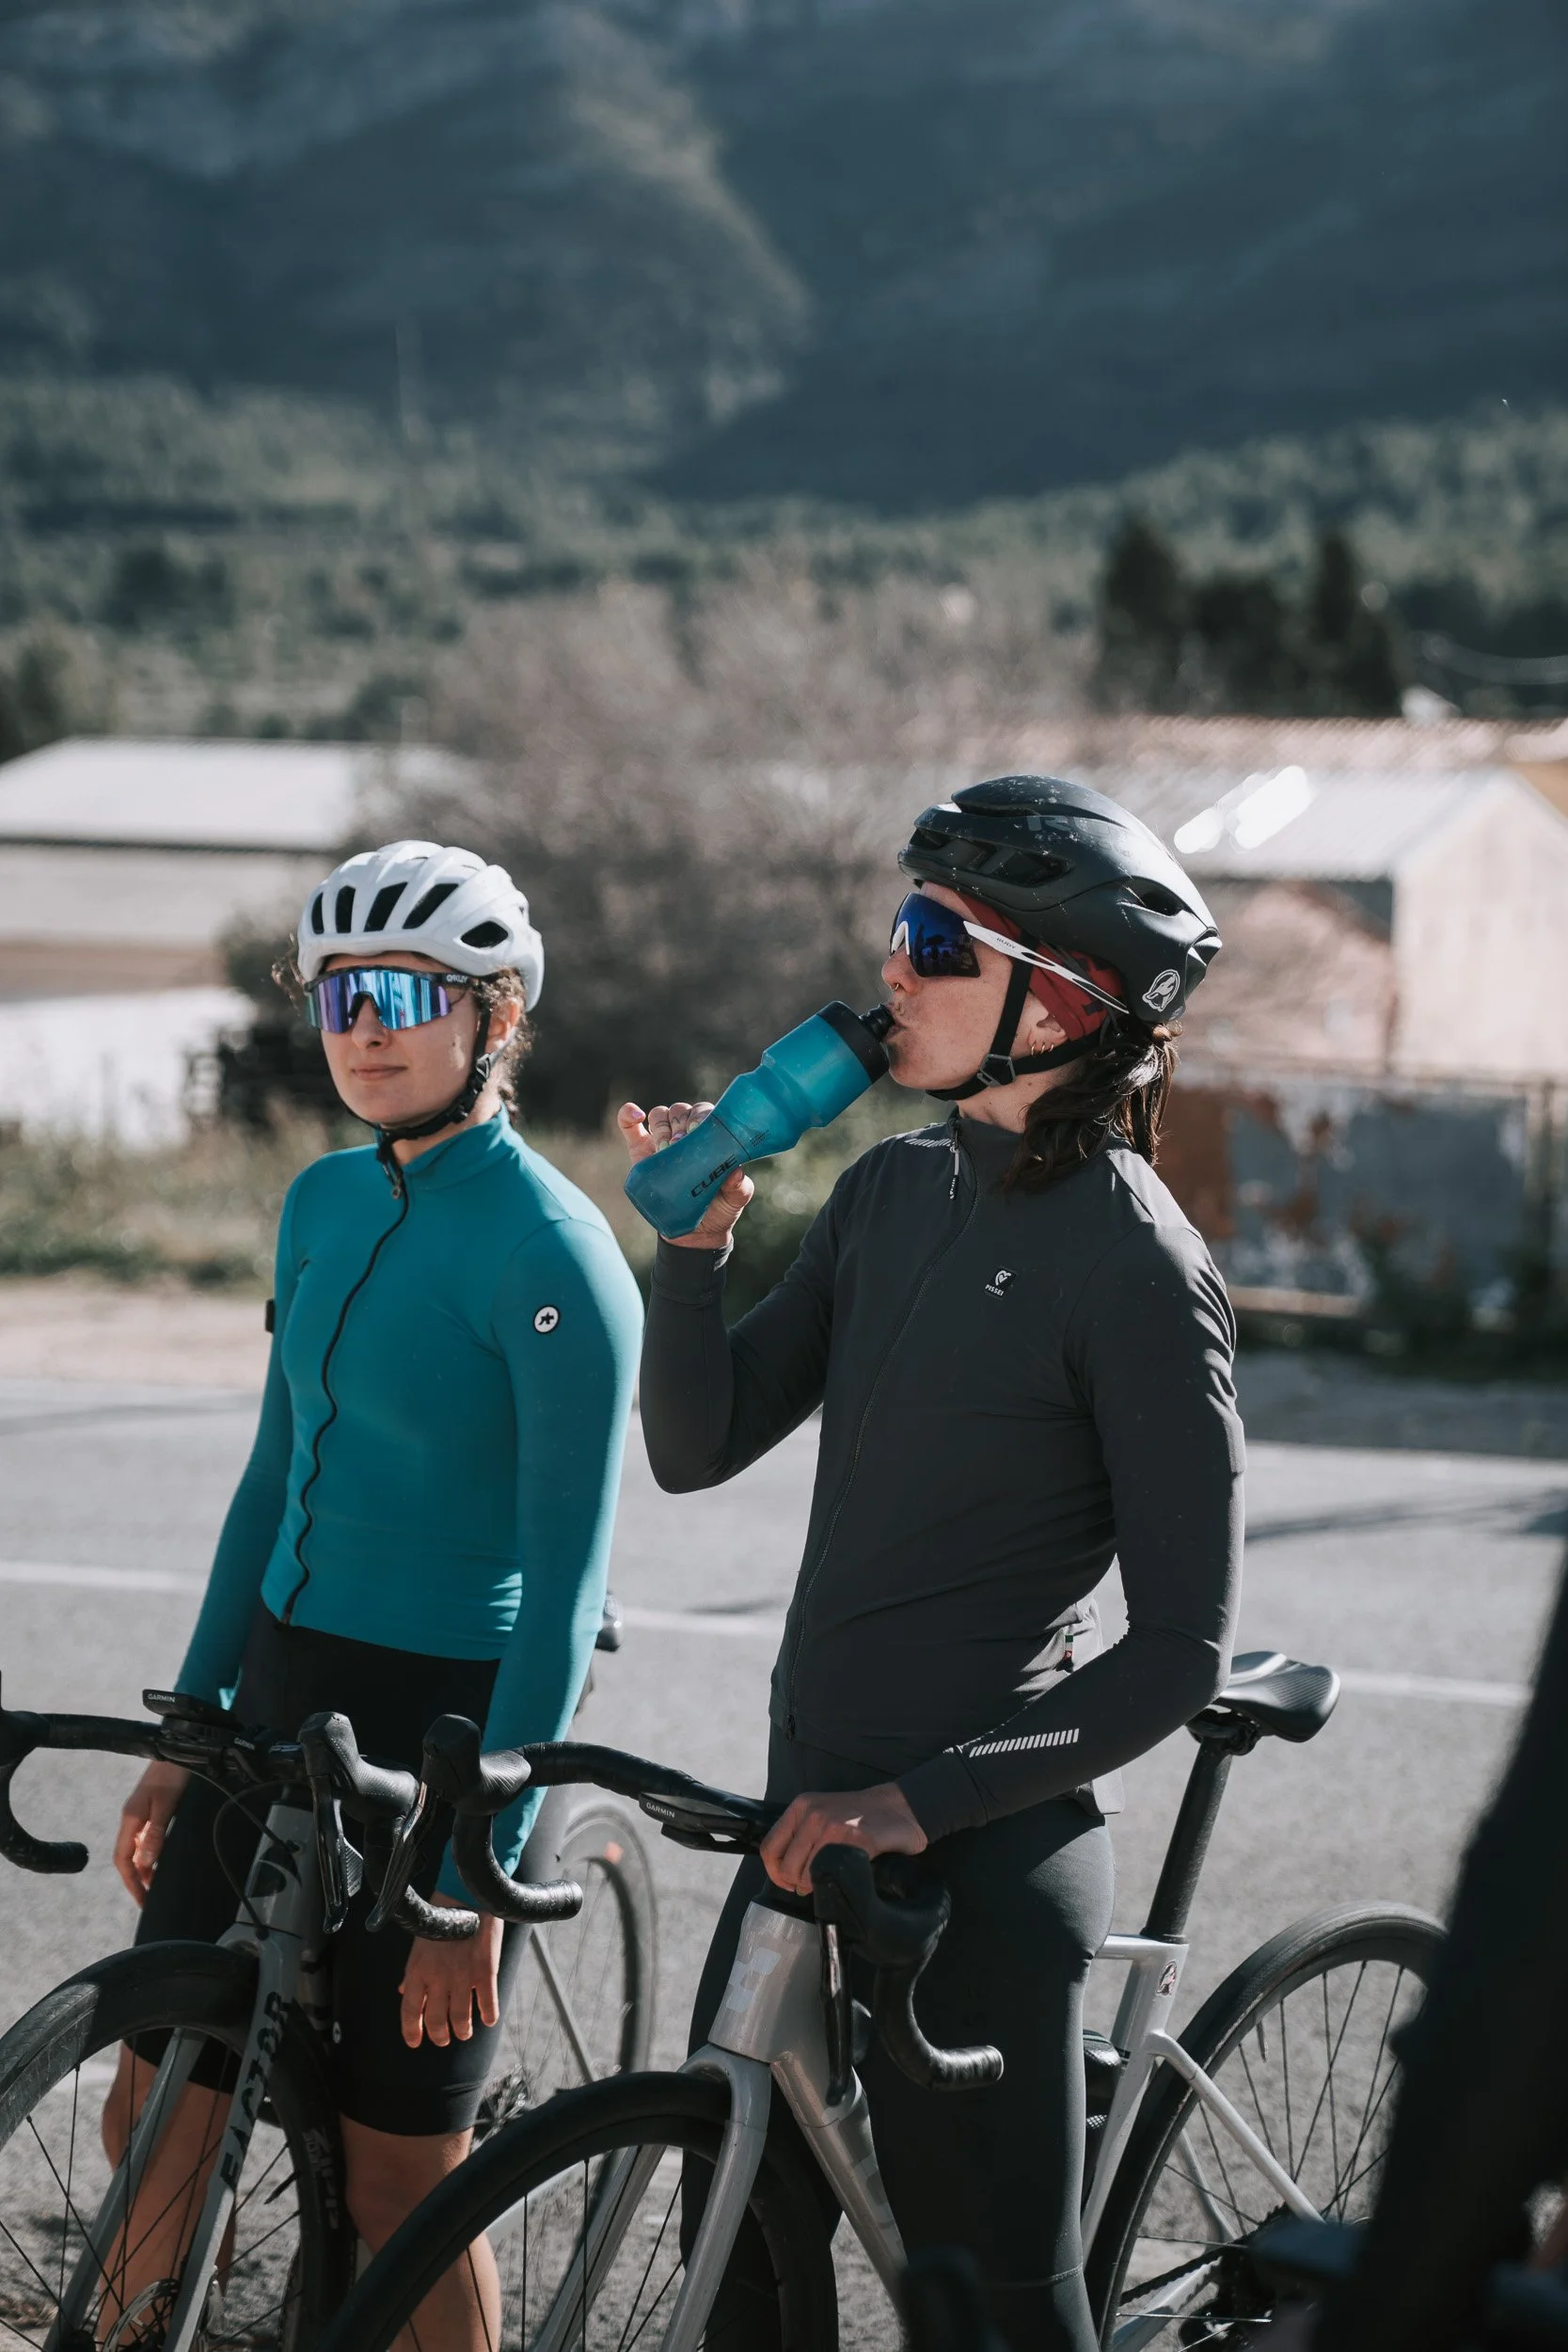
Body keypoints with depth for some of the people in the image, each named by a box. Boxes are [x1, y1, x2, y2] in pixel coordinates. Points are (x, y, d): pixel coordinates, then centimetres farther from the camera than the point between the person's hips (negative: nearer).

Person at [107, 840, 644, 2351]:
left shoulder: (552, 1257, -16)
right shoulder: (326, 1202, 7)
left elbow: (562, 1592, -18)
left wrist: (477, 1869, -19)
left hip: (444, 1727, -7)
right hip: (282, 1701, 7)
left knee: (400, 2187, 2)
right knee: (150, 2121, 10)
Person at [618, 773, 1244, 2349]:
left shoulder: (1134, 1267, -16)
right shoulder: (892, 1190, 7)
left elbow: (1180, 1651, -17)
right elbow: (698, 1447, 8)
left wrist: (924, 1800, -23)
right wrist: (697, 1240, -8)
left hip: (983, 1855, -8)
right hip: (810, 1812, 8)